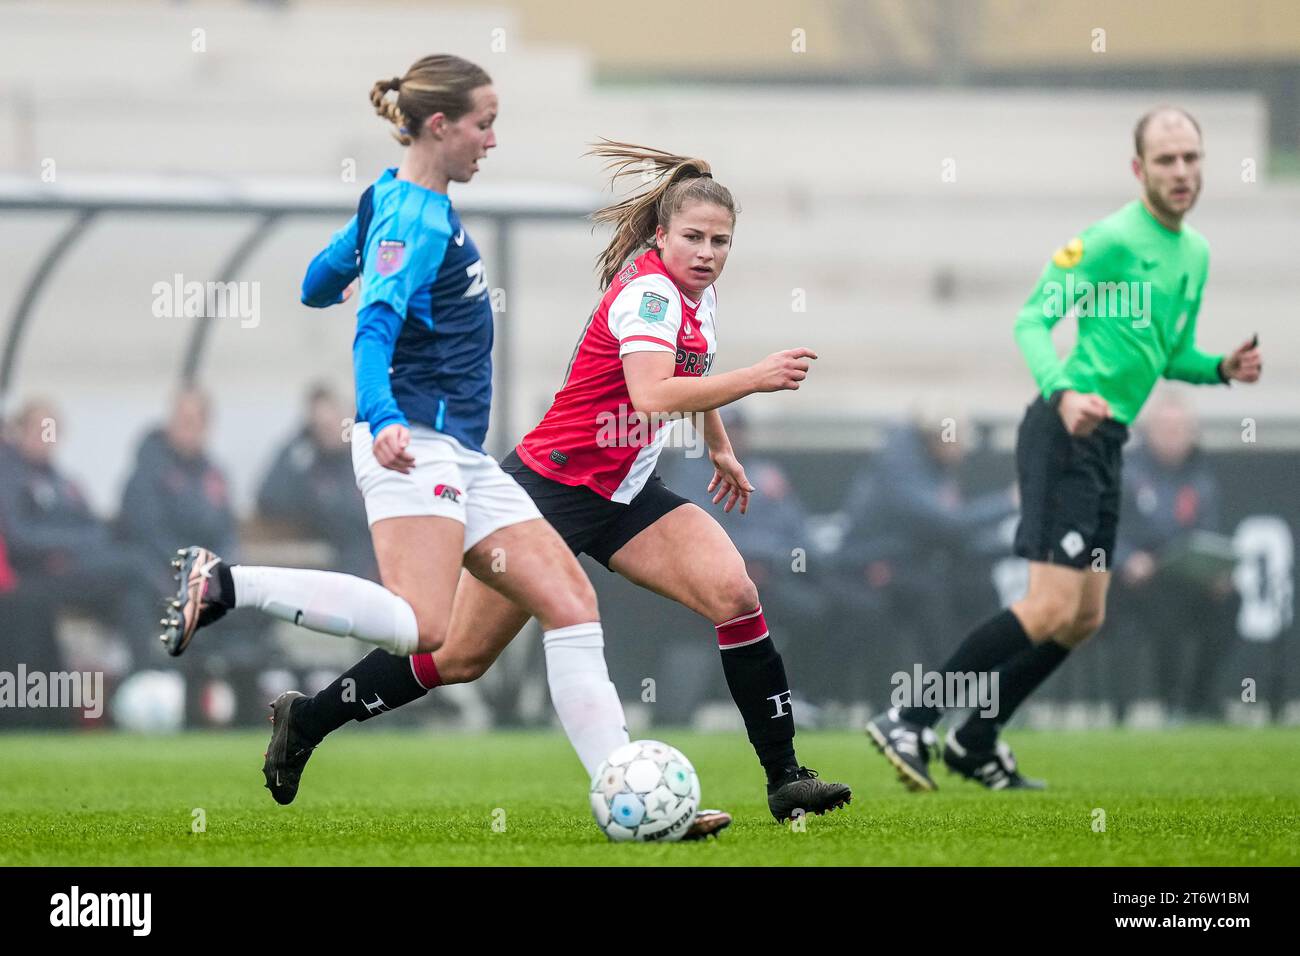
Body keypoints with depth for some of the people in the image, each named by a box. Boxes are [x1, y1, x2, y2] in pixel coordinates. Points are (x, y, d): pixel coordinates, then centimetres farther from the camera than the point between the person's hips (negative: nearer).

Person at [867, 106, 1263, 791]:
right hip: (1065, 433, -9)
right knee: (1052, 608, -17)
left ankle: (975, 746, 21)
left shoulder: (1196, 253, 16)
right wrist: (1063, 391, -30)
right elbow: (1031, 321, -14)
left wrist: (1221, 368, 7)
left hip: (1105, 443, 9)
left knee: (1084, 618, 11)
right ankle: (908, 725, -13)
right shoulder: (1111, 239, -12)